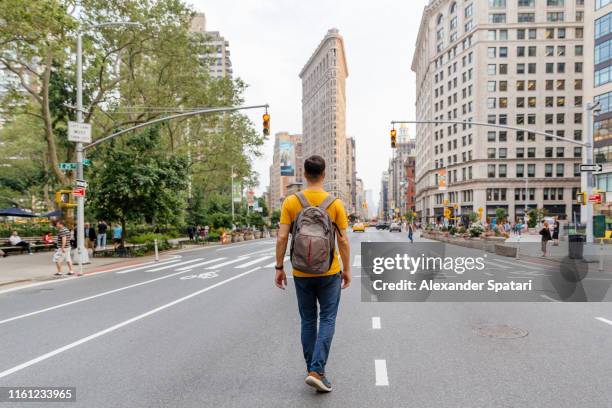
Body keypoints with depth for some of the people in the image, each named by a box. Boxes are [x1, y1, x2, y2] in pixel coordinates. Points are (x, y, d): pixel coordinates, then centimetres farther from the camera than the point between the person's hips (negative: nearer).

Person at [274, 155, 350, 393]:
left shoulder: (291, 202, -5)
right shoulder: (335, 203, -7)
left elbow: (282, 238, -7)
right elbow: (343, 241, -6)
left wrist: (279, 268, 2)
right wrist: (347, 269, 5)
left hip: (301, 273, 2)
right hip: (329, 273, -1)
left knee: (308, 321, 15)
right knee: (327, 320, 8)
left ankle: (313, 368, 26)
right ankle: (317, 370, -1)